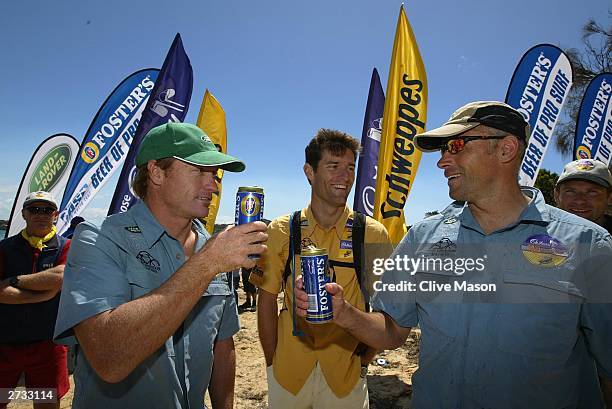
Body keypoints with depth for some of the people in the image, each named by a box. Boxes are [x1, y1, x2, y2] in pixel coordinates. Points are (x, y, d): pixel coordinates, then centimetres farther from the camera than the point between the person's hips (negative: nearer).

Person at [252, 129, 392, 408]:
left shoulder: (373, 234, -7)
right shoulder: (281, 231, -6)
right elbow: (267, 301, 0)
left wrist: (363, 361, -3)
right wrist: (272, 363, -1)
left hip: (346, 376, 0)